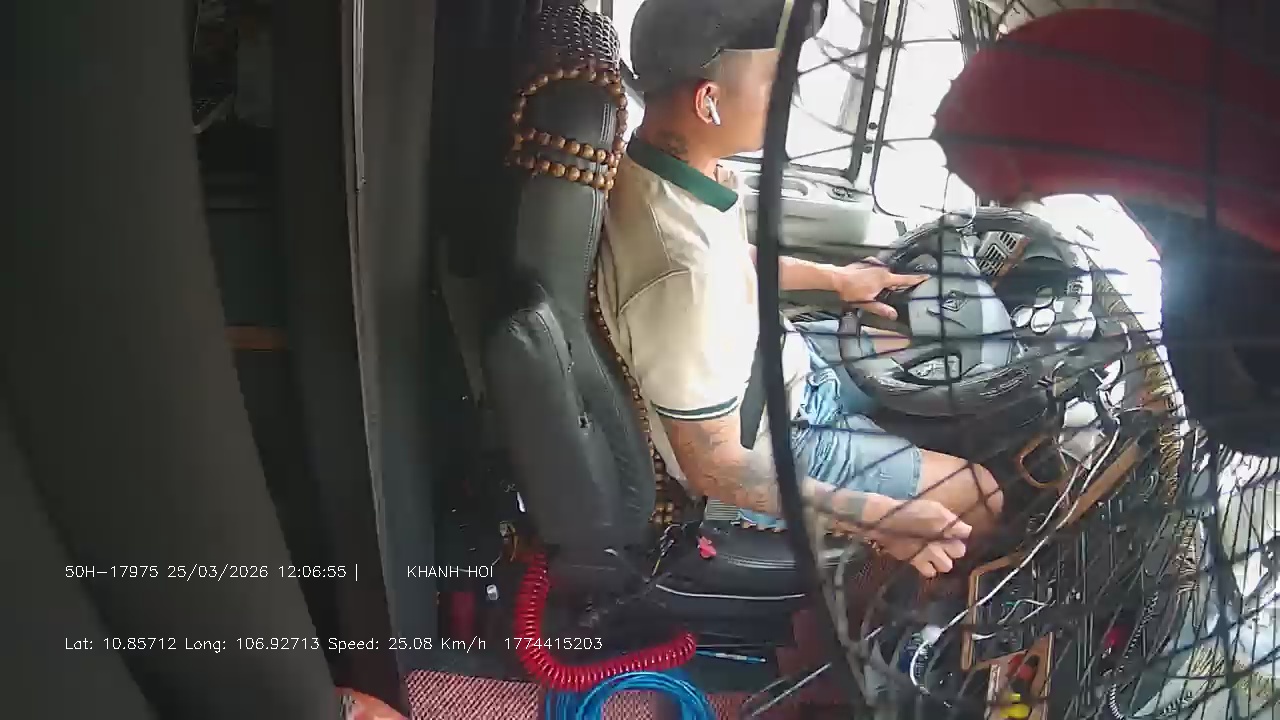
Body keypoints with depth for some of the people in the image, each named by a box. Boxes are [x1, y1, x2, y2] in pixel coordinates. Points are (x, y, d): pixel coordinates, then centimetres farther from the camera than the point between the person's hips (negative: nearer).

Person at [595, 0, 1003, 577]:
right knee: (980, 497, 1)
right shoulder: (683, 273, -40)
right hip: (766, 455, -8)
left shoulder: (656, 163, -13)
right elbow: (713, 470, -30)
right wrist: (878, 516, -28)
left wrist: (834, 278, 15)